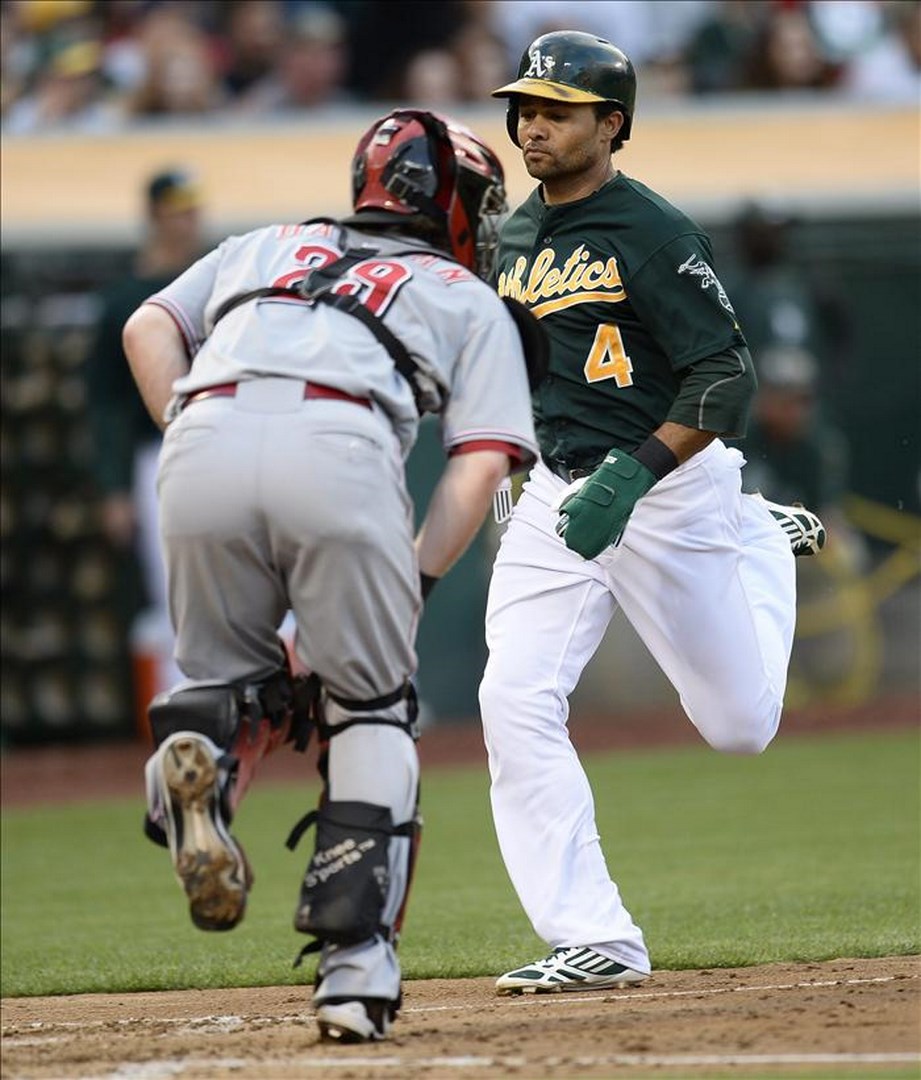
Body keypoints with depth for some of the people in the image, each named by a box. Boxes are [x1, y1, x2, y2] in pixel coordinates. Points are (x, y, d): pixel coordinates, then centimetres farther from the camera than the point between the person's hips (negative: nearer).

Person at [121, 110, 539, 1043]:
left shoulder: (265, 248, 37)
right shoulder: (471, 301, 28)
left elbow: (148, 327, 20)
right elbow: (479, 464, 12)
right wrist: (411, 585, 10)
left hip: (206, 434, 2)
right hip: (340, 446, -2)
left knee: (231, 677, 22)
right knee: (369, 711, 14)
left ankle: (200, 754, -14)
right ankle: (355, 965, 0)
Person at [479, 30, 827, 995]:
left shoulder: (654, 235, -15)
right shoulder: (516, 236, 7)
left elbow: (726, 380, -20)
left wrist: (629, 479, -30)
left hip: (670, 489, -5)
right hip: (557, 493, 5)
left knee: (739, 725, 8)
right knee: (514, 704, -14)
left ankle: (763, 544, 39)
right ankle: (595, 942, -10)